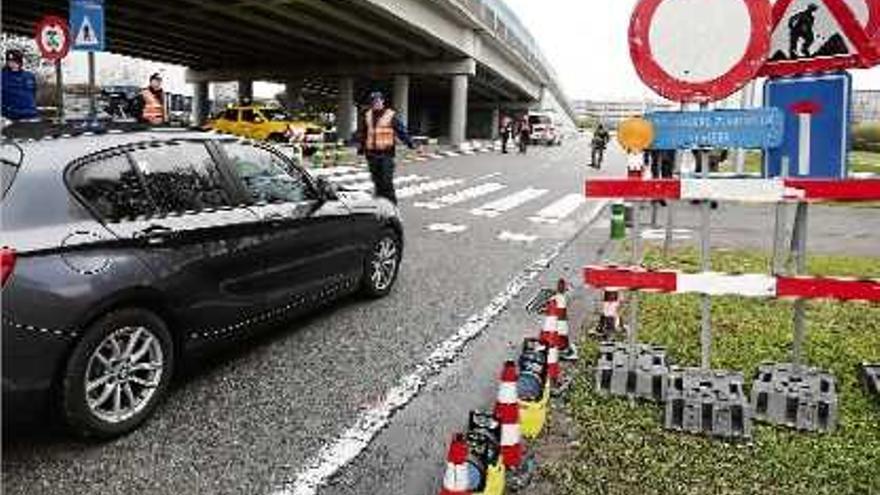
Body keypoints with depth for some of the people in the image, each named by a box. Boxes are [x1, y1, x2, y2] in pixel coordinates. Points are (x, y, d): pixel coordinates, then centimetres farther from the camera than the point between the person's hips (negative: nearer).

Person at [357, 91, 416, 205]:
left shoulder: (391, 115, -3)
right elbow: (363, 133, 24)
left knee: (387, 180, -9)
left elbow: (401, 130, -5)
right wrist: (362, 147, 29)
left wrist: (410, 143, -14)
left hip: (386, 153, -5)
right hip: (371, 154, 5)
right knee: (377, 180, 11)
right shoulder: (367, 115, 13)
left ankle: (391, 203, -2)